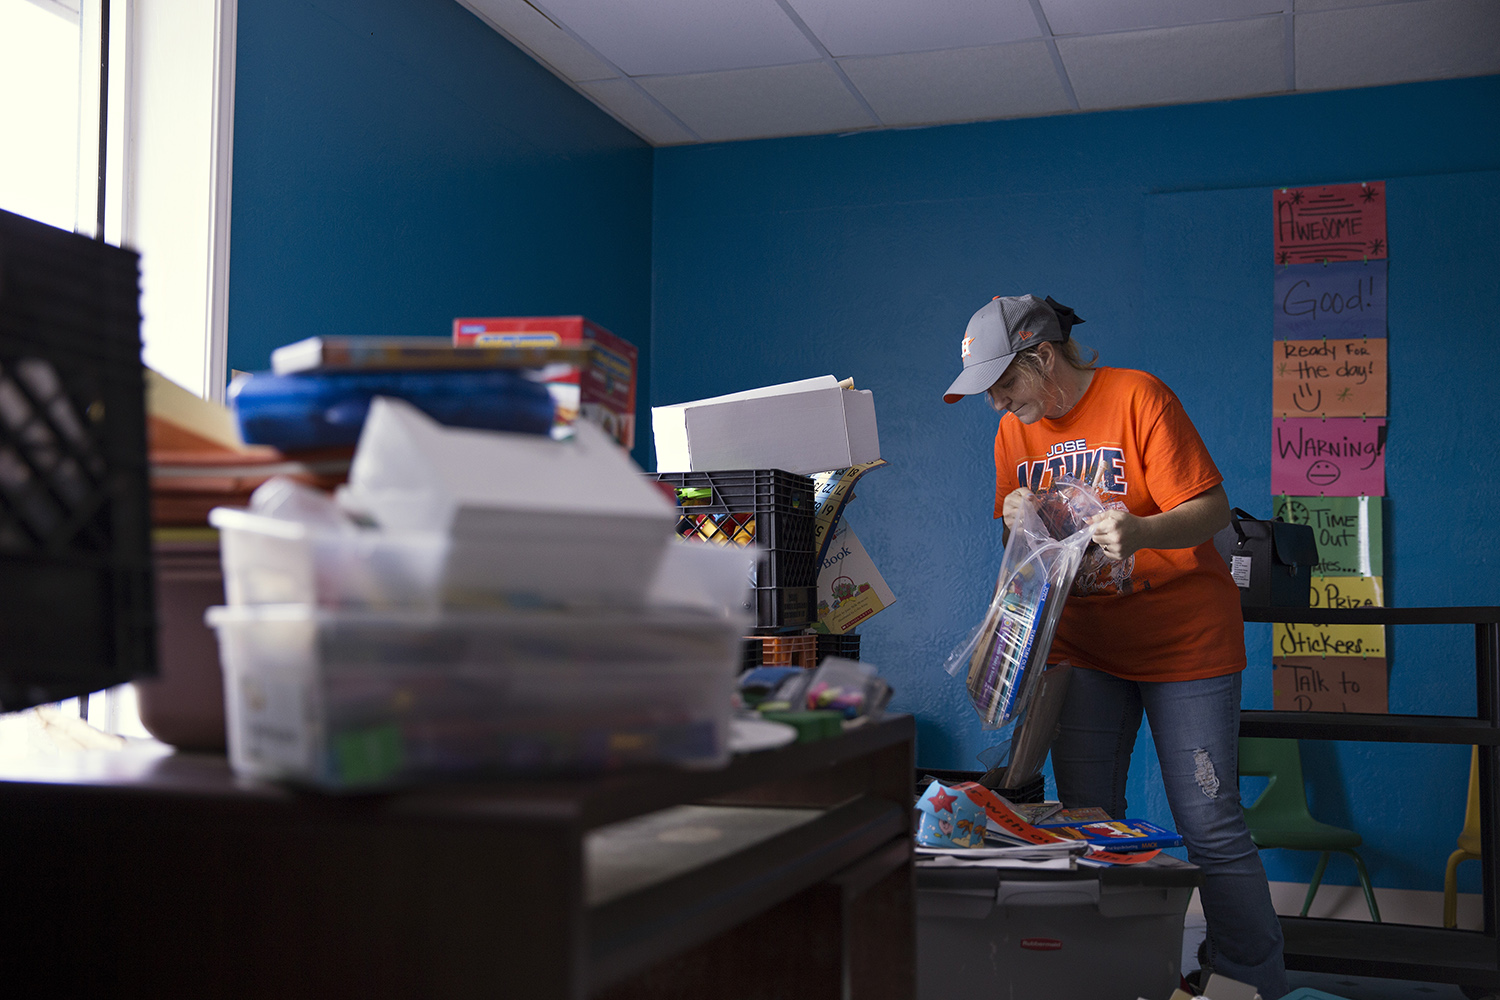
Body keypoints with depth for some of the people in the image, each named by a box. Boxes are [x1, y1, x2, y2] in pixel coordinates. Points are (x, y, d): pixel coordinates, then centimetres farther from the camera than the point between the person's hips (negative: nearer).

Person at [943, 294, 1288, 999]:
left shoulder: (1137, 397, -12)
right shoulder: (1016, 429, 6)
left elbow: (1212, 509, -17)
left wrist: (1142, 531, -37)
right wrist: (1017, 523, -12)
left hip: (1184, 642, -5)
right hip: (1083, 644, 5)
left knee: (1210, 828, -4)